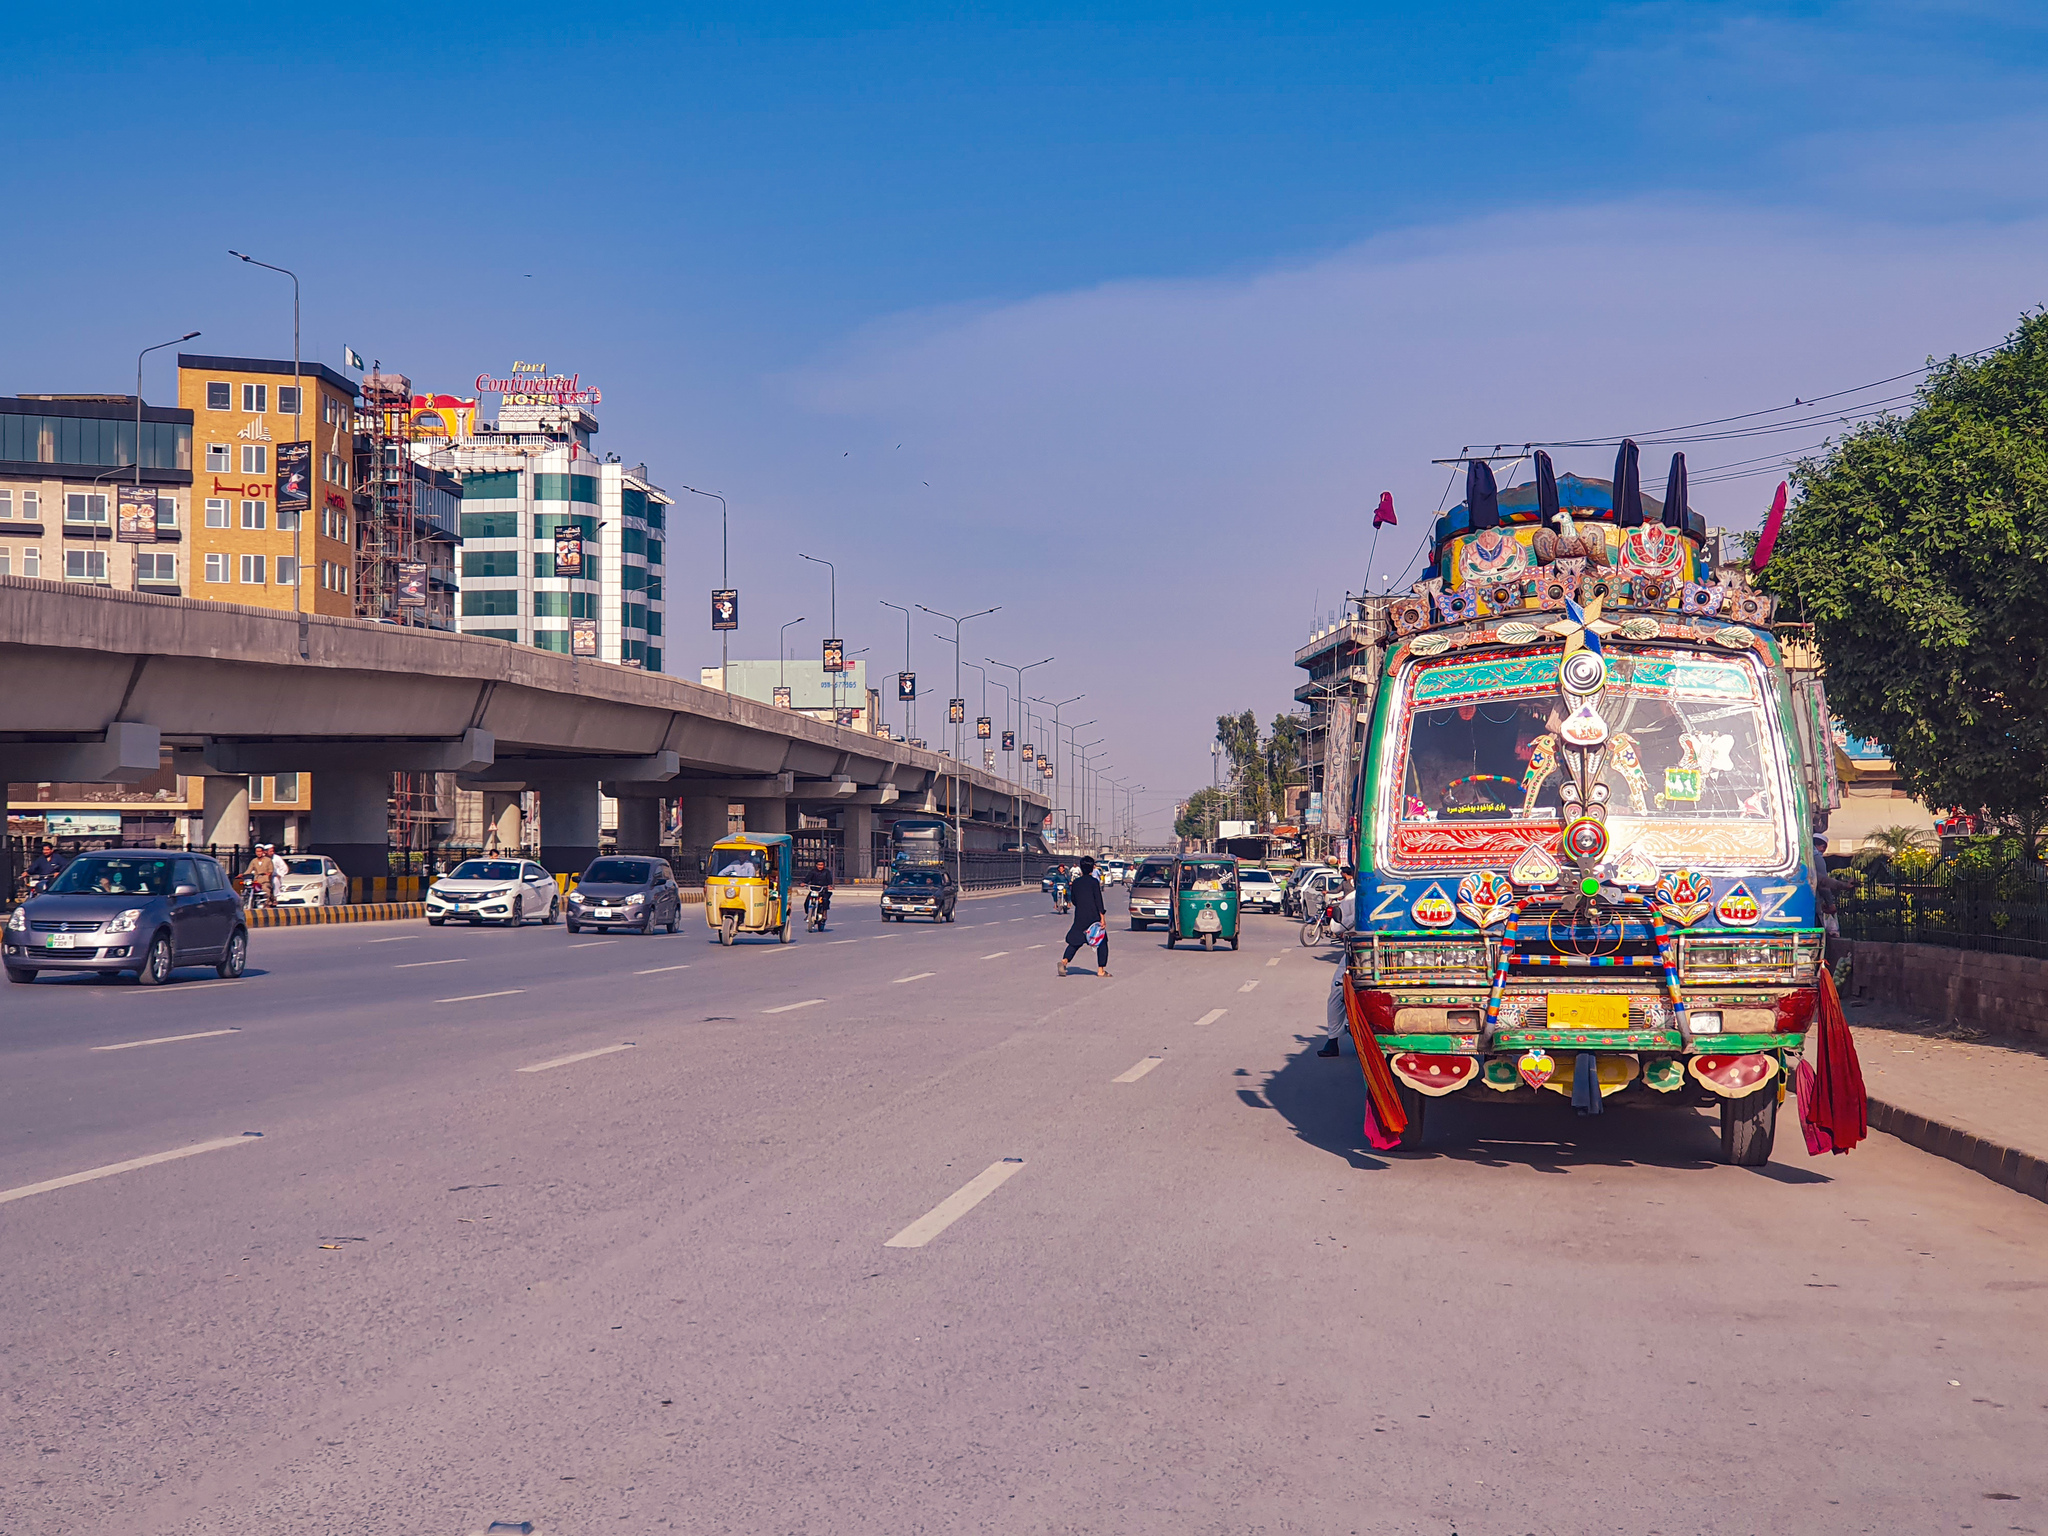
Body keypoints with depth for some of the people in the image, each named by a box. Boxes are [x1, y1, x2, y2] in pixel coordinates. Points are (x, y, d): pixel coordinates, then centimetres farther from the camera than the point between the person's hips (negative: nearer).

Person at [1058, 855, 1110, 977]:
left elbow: (1073, 900, 12)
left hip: (1079, 917, 4)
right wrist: (1102, 917, -12)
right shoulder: (1094, 882, -9)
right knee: (1102, 942, 8)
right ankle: (1101, 970, 5)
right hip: (1094, 916, -4)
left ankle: (1064, 961, -12)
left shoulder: (1076, 883, 5)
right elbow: (1098, 900, -13)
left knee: (1075, 941, 11)